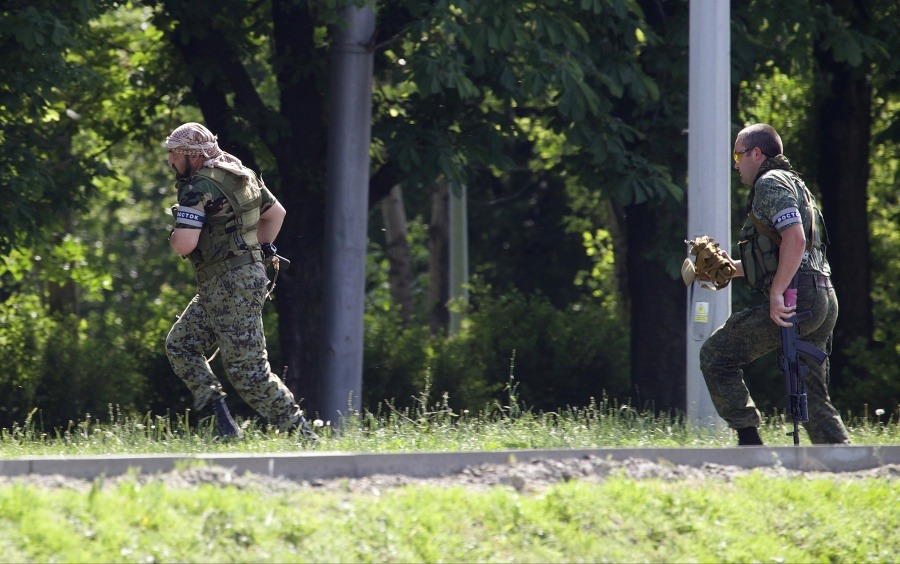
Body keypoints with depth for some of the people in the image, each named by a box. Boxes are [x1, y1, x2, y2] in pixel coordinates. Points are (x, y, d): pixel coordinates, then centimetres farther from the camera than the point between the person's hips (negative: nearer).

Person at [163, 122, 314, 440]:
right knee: (180, 345, 14)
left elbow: (185, 244, -24)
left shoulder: (200, 187, -16)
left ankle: (299, 433, -3)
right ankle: (221, 419, 7)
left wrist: (173, 237, -1)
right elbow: (276, 213, 26)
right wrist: (260, 249, 25)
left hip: (231, 287, -10)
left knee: (247, 369, -7)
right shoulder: (239, 175, 13)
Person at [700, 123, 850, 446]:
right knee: (812, 398, 9)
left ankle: (749, 441, -6)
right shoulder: (793, 184, 27)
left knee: (715, 355, -1)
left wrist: (776, 295, -21)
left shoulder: (770, 183, -4)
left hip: (796, 298, -10)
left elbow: (794, 239, -20)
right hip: (823, 301, 10)